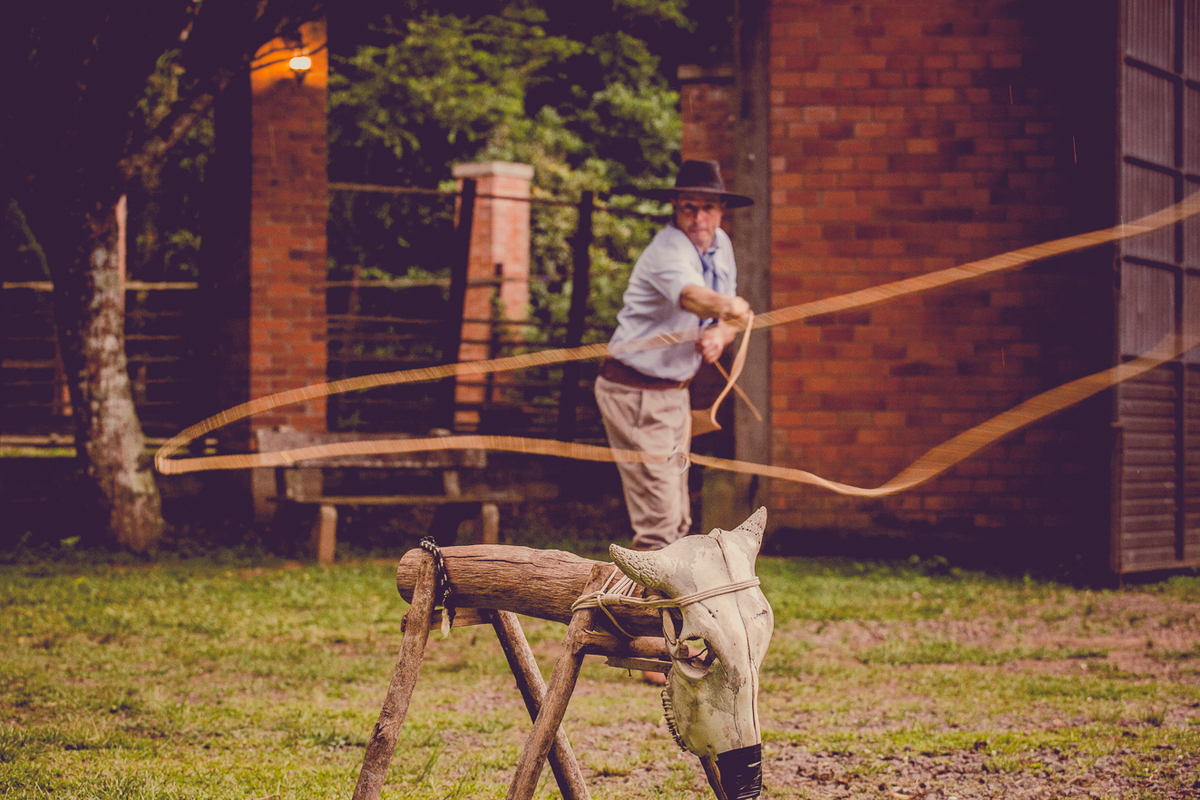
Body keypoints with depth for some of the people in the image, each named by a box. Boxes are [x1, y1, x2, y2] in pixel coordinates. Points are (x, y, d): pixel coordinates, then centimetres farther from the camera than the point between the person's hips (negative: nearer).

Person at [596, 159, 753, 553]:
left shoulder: (720, 245, 5)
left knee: (677, 520, 14)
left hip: (673, 392, 9)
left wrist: (721, 333, -13)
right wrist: (727, 307, -68)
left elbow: (728, 314, 11)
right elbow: (689, 294, -46)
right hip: (636, 393, -9)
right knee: (659, 519, -15)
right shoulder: (668, 250, -24)